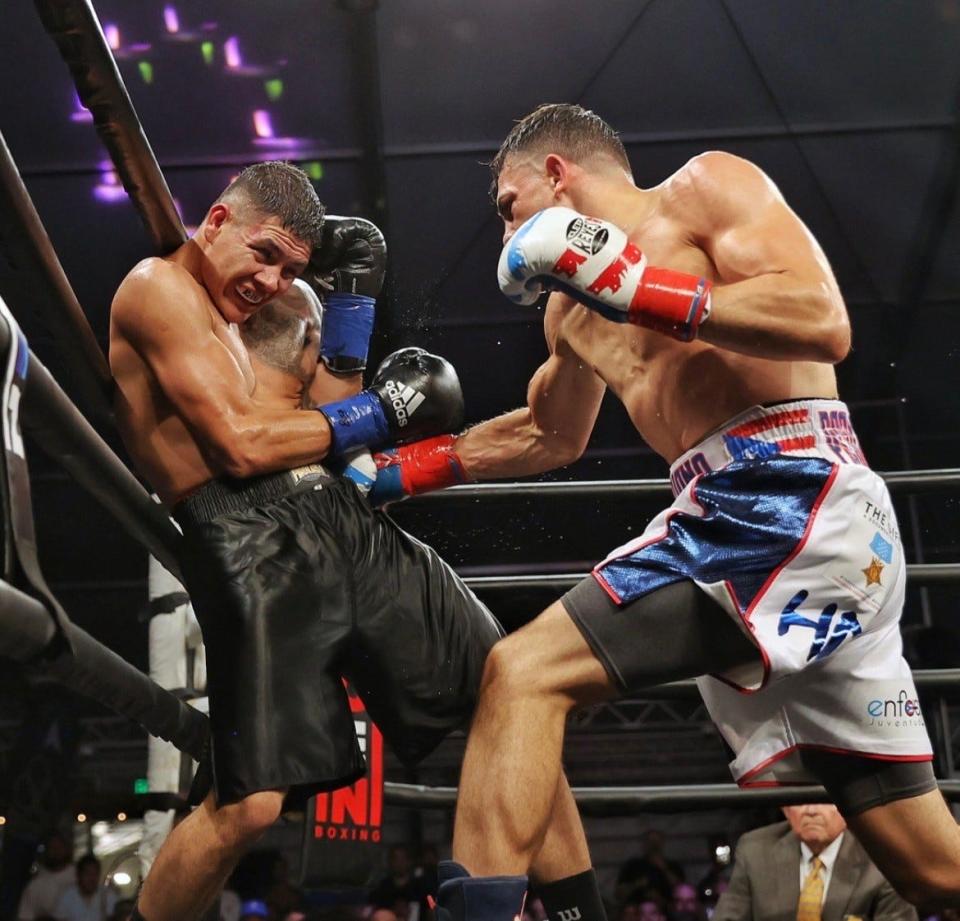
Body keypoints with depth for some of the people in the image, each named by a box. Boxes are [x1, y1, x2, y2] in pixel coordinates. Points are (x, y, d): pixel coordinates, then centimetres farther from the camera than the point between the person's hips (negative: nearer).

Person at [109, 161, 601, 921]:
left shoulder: (273, 307, 24)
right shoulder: (160, 287, -3)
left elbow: (328, 418, 14)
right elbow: (241, 444, -13)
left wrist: (351, 289, 11)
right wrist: (380, 413, -3)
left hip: (345, 522, 8)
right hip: (250, 545, -8)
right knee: (250, 804, -19)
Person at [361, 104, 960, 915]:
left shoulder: (706, 187, 3)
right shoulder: (574, 303, 25)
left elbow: (824, 324, -13)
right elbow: (546, 435, 39)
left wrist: (642, 289, -14)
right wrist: (403, 468, 33)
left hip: (793, 494, -9)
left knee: (524, 673, -15)